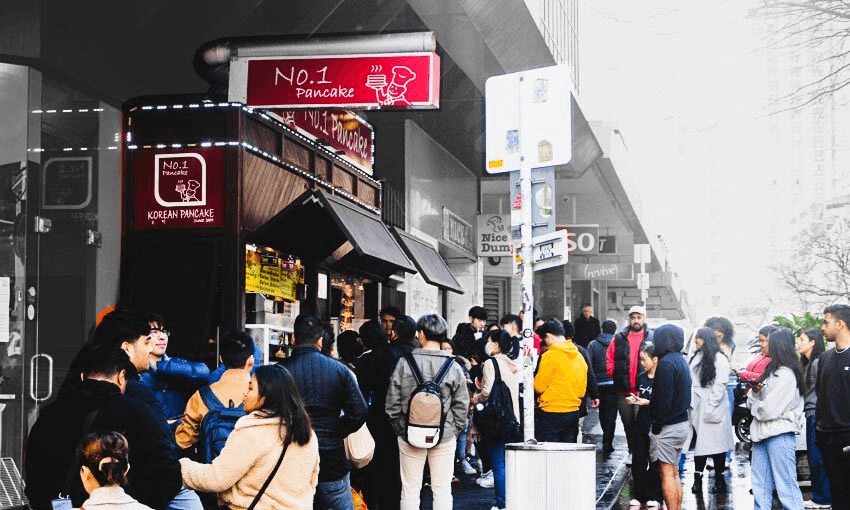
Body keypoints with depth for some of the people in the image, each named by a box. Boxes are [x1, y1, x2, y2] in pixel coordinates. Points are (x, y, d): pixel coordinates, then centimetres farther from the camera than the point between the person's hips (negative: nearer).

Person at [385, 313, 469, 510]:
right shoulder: (453, 367, -5)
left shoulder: (404, 364, -7)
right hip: (444, 436, 0)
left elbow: (392, 403, -4)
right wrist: (453, 431, 9)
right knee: (442, 489, 7)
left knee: (410, 489, 8)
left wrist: (400, 429, 8)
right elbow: (461, 405, -2)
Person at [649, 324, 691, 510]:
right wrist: (647, 402, 20)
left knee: (666, 472, -6)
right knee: (674, 472, 14)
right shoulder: (681, 360, 13)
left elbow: (664, 398, -20)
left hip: (667, 426, -10)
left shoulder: (666, 363, -16)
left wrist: (657, 425, -15)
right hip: (682, 423, 10)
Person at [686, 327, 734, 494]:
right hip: (697, 407, 6)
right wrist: (691, 404, 6)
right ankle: (697, 479, 8)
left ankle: (719, 478, 9)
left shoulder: (719, 359, -7)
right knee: (699, 442, 6)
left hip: (714, 408, -6)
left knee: (716, 442, 0)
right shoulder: (696, 358, 14)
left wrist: (710, 407, -14)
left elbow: (720, 385, -12)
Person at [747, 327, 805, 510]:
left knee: (787, 488, -7)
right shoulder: (771, 371, 17)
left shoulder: (786, 375, -11)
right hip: (762, 435, 9)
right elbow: (752, 404, 15)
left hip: (780, 436, -9)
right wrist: (755, 391, -5)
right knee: (760, 489, 9)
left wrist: (755, 407, 3)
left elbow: (768, 410, -17)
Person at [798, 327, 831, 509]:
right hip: (811, 415, 10)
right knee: (814, 459, 12)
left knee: (817, 458, -6)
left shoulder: (817, 363, -12)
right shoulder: (807, 363, 18)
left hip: (816, 415, -10)